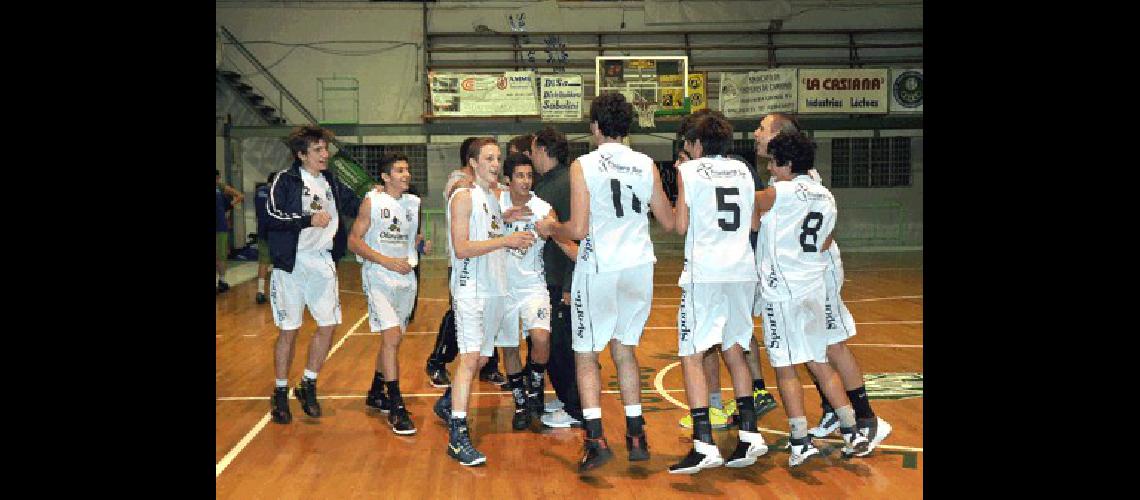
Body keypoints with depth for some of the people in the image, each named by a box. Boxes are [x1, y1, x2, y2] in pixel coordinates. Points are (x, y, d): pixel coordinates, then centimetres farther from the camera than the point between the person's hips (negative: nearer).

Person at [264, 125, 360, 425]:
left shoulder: (331, 183, 12)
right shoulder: (286, 180, -5)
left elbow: (355, 207, 20)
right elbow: (273, 215, -16)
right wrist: (310, 220, -18)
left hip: (323, 263, 5)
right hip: (292, 264, -5)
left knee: (328, 326, 2)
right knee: (289, 330, 2)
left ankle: (308, 386, 20)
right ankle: (280, 394, 16)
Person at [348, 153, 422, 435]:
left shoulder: (413, 203, 10)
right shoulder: (372, 201, -5)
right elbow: (354, 241, -9)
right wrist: (386, 261, -17)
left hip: (406, 278, 6)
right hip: (378, 276, -6)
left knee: (391, 338, 14)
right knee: (392, 336, -17)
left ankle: (376, 394, 33)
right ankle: (396, 409, -14)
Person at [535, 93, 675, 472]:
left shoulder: (583, 166, -9)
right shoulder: (647, 165, 4)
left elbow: (578, 230, -14)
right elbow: (668, 223, 9)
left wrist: (550, 228, 6)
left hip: (600, 269, -4)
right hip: (639, 268, 4)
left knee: (586, 355, 8)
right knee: (624, 349, 19)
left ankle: (596, 439, -1)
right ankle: (636, 435, 20)